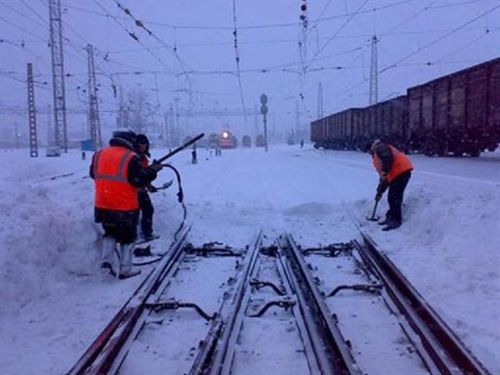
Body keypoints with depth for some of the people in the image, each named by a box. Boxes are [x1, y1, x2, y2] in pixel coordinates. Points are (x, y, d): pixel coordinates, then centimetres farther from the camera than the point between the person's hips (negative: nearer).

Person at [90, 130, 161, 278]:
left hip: (103, 205, 5)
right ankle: (125, 270, 16)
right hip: (125, 207, -5)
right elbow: (139, 180, -17)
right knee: (127, 238, 11)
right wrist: (153, 170, -3)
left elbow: (93, 174, 16)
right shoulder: (131, 158, -15)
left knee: (110, 233, 26)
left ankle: (107, 258, 9)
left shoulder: (98, 154, 4)